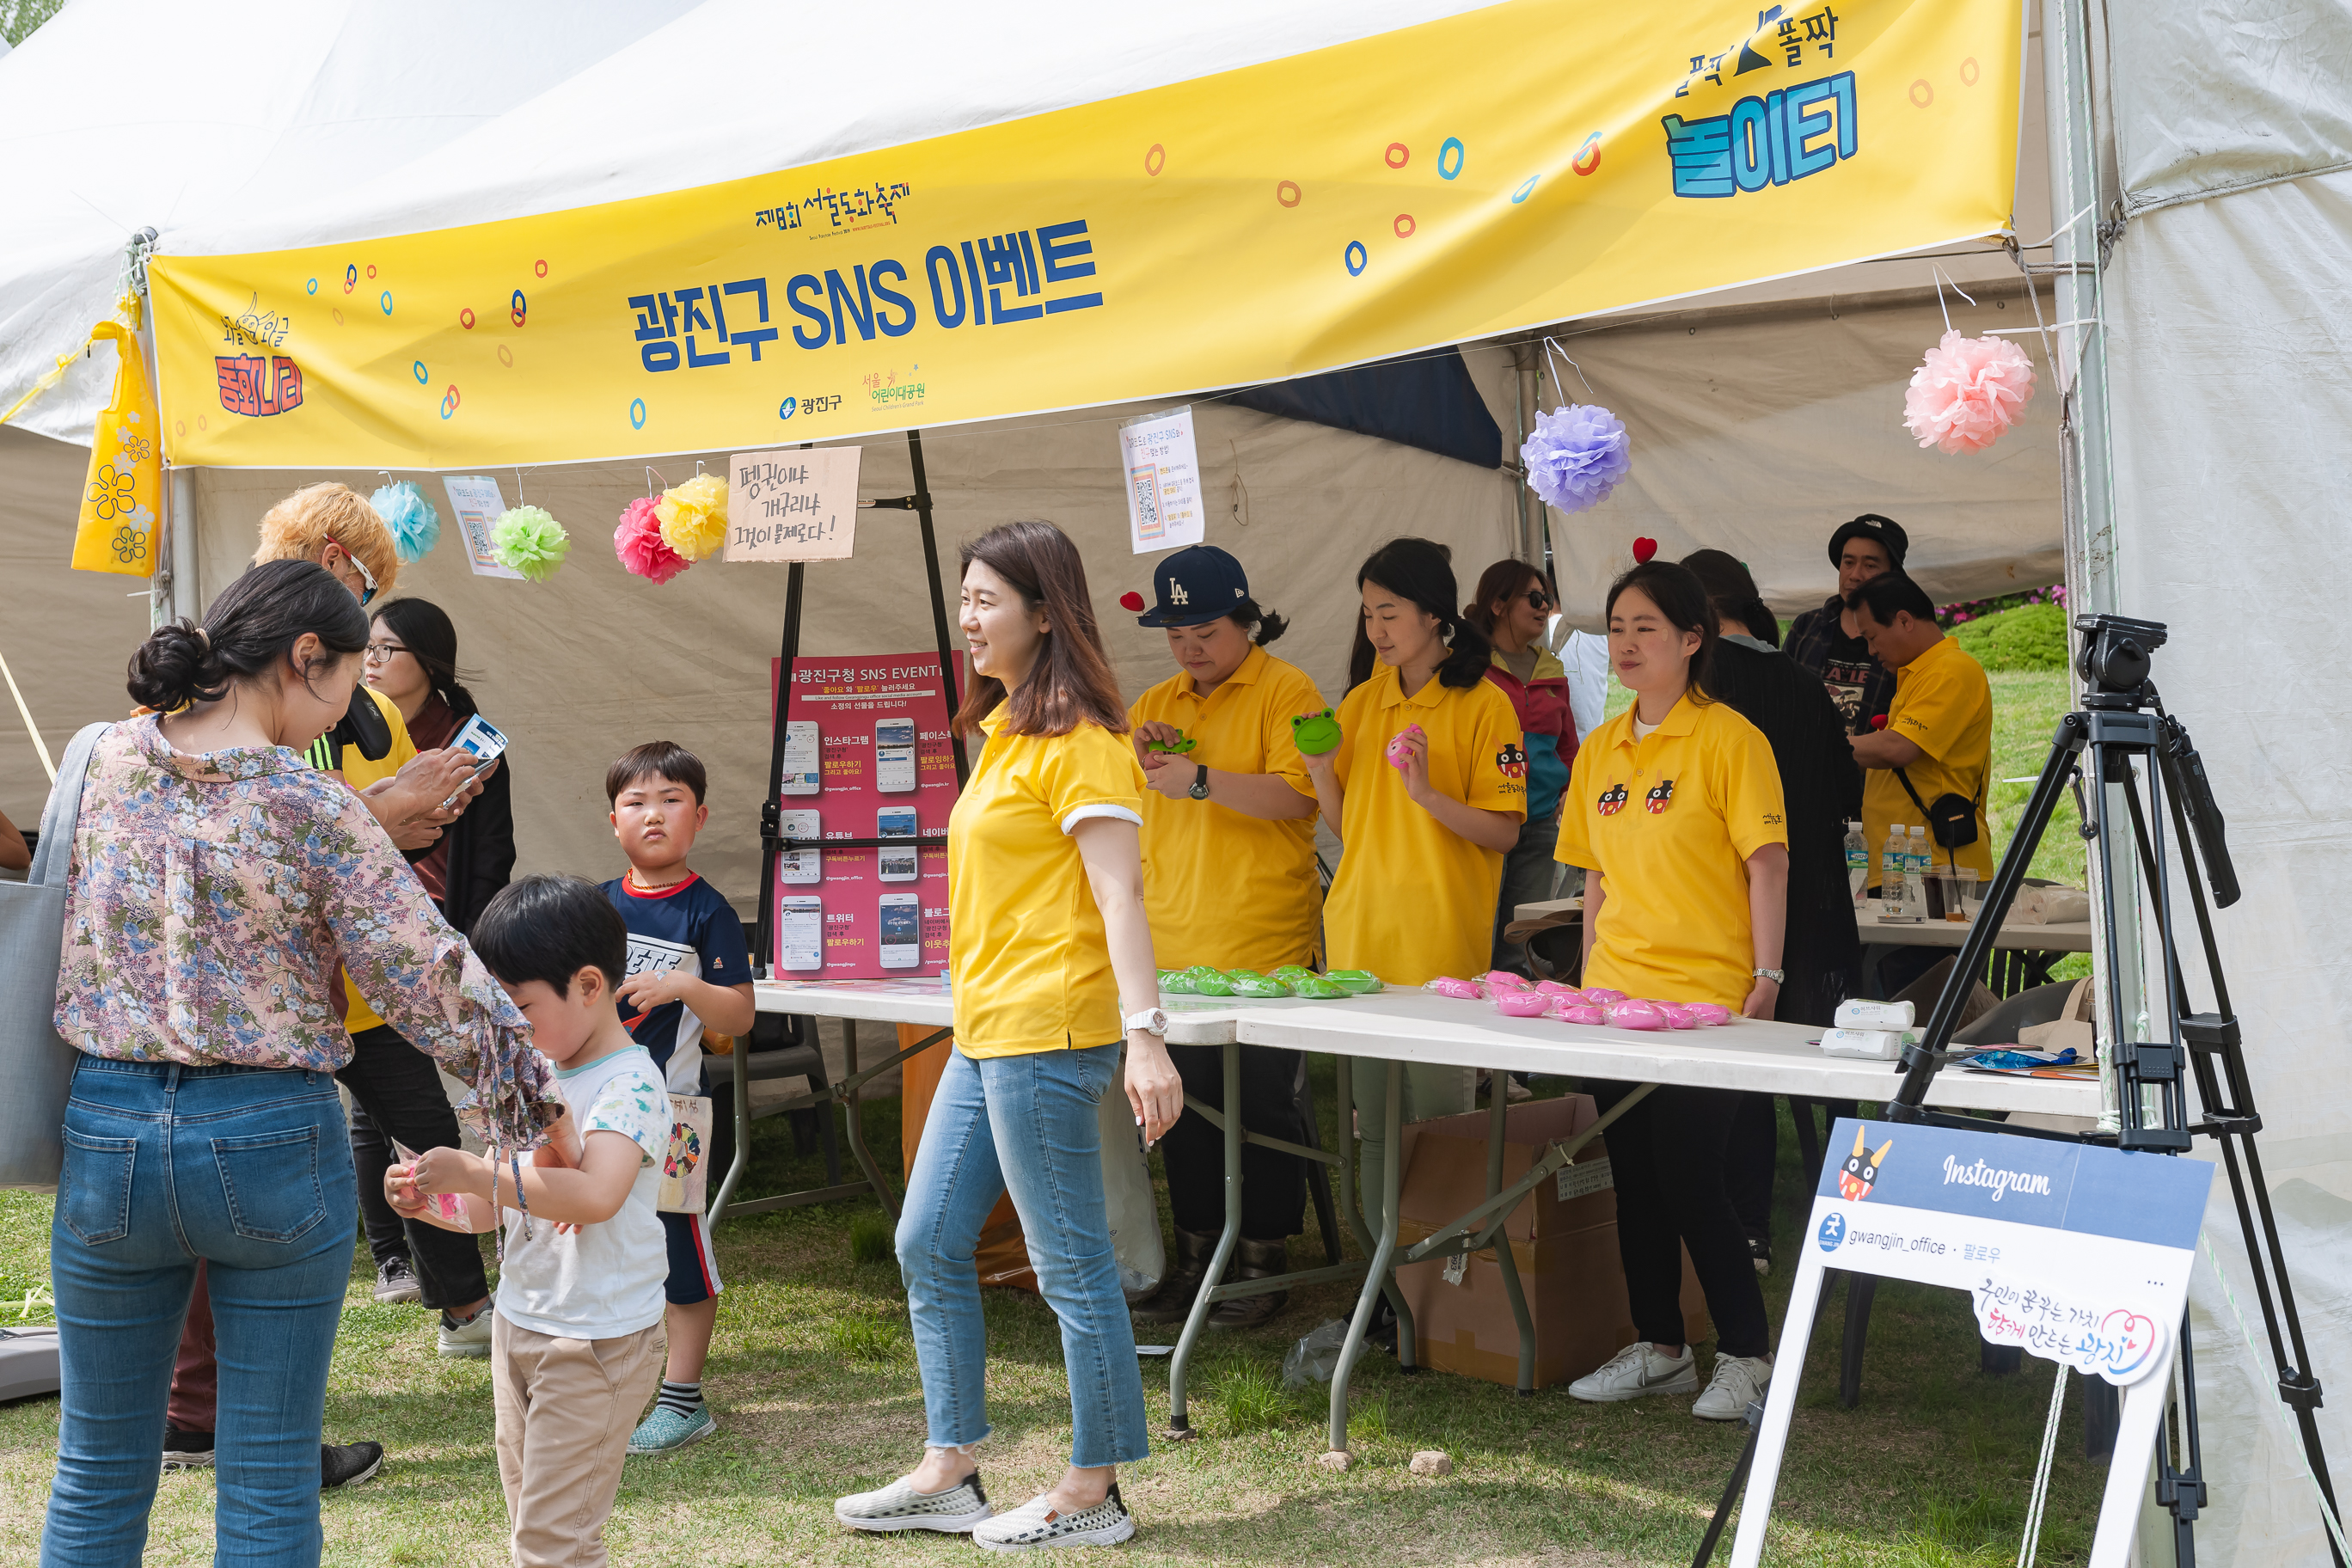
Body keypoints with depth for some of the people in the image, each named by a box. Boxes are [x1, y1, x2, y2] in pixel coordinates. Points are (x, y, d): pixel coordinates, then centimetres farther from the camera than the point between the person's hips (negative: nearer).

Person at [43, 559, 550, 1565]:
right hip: (271, 1141, -4)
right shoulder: (312, 810, -13)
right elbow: (428, 982, -11)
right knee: (270, 1483, 8)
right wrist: (547, 1078, 3)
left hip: (107, 1131, 4)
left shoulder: (110, 762, 1)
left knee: (98, 1472, 16)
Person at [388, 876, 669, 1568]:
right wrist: (429, 1200, -5)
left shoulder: (629, 1084, -17)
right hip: (519, 1324, 9)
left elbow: (596, 1196, -34)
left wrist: (474, 1173, -33)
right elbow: (491, 1208, 15)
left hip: (596, 1341, -9)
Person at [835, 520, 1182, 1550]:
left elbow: (1119, 895, -19)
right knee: (928, 1245, 13)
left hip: (1045, 1032, -10)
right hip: (985, 1037, 10)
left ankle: (1093, 1494, 9)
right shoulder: (1005, 733, 17)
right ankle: (949, 1474, 22)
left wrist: (1145, 1035, -27)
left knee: (1070, 1266, -2)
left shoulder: (1077, 741, -12)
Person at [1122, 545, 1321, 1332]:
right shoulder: (1155, 705, 15)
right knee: (1186, 1106, 10)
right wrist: (1135, 759, 0)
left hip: (1264, 947, -6)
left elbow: (1297, 796, -16)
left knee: (1261, 1105, -1)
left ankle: (1264, 1264, 8)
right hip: (1174, 946, 6)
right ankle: (1196, 1258, 20)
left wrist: (1202, 780, -23)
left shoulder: (1284, 691, -4)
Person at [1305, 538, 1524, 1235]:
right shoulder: (1362, 700, 12)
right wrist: (1322, 773, -2)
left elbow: (1503, 833, -9)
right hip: (1362, 934, 6)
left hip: (1443, 941, -5)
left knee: (1440, 1118, -3)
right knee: (1372, 1121, 10)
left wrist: (1428, 794, -23)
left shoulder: (1483, 705, -5)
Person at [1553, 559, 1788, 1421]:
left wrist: (1766, 977, -15)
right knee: (1635, 1176, 11)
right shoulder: (1600, 749, 12)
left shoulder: (1728, 738, -7)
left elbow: (1767, 864, -9)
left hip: (1705, 998, -7)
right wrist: (1589, 976, 14)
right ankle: (1658, 1348, 22)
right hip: (1615, 996, 7)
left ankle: (1747, 1355, 6)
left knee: (1688, 1177, -8)